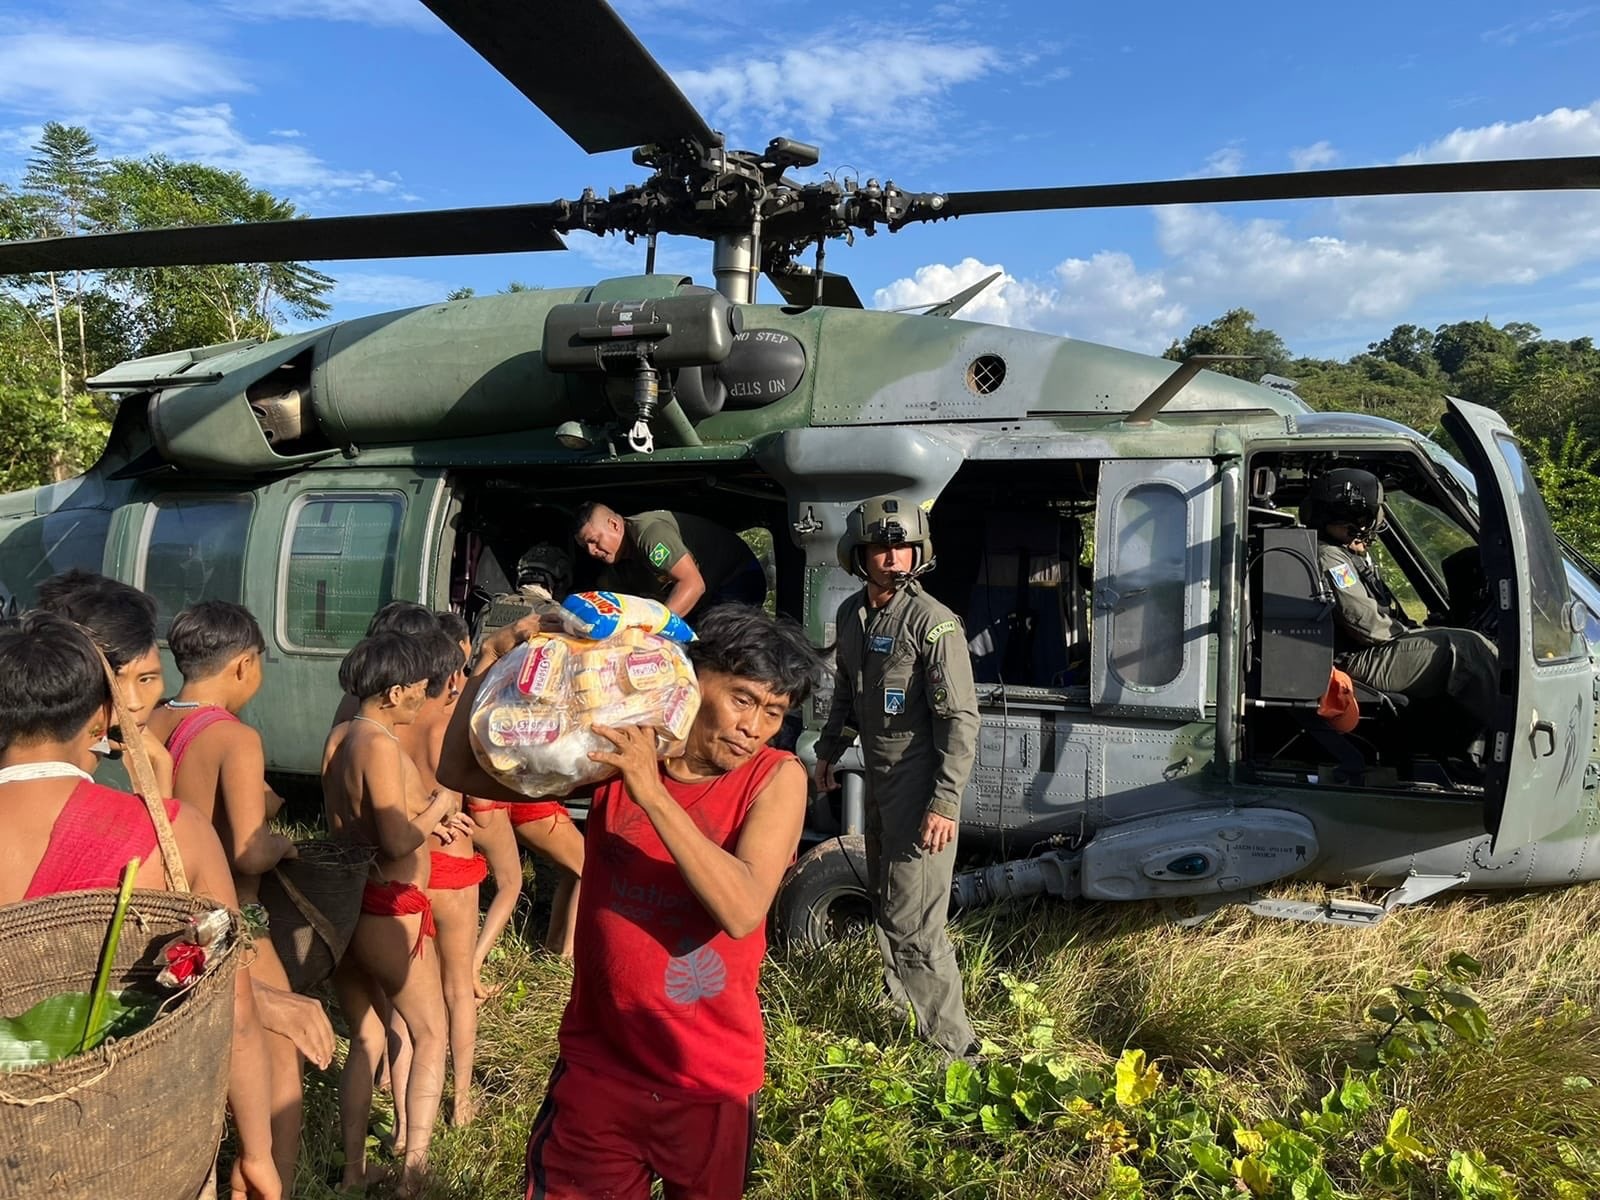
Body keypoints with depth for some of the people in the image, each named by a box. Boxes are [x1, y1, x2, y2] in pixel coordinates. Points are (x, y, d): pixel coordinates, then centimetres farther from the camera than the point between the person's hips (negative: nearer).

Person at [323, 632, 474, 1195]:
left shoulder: (338, 737, 7)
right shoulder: (380, 743, -20)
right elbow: (398, 842, -25)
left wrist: (427, 822, 14)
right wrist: (438, 807, -7)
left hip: (344, 904, 8)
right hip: (388, 909, -8)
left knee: (365, 1037, 20)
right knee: (429, 1033, 11)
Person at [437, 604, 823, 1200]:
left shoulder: (776, 779, -13)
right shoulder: (615, 750, -8)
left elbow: (743, 909, -28)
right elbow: (461, 770, -3)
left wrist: (652, 793, -34)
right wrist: (496, 657, -16)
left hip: (712, 1082, 0)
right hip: (597, 1066, 1)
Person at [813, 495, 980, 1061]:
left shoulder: (932, 621, -18)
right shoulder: (851, 613, 5)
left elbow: (961, 717, -20)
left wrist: (946, 802, -24)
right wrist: (828, 751, 24)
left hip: (921, 784, -8)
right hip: (878, 778, 8)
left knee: (912, 918, -8)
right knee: (884, 899, 23)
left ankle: (953, 1045, 6)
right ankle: (899, 1000, 45)